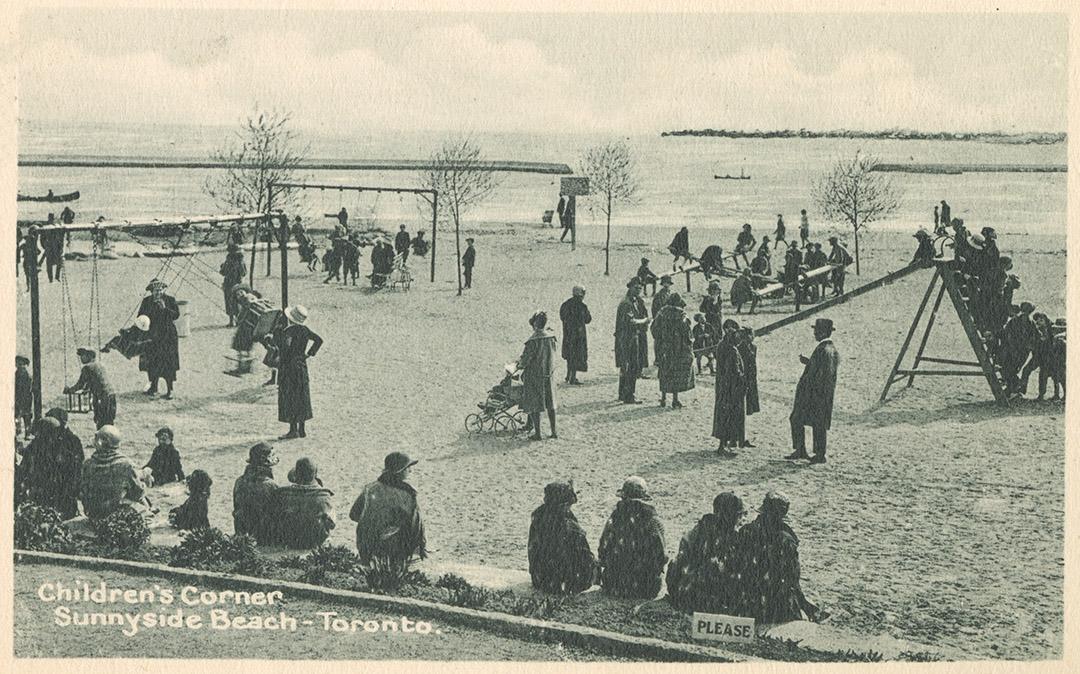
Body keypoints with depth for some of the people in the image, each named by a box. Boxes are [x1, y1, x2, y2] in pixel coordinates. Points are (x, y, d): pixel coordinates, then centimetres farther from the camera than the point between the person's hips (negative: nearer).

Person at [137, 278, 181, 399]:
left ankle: (169, 390, 0)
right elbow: (140, 317, 9)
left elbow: (176, 314, -10)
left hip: (167, 336, -3)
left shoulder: (170, 300, -2)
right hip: (151, 335, 3)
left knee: (168, 364, -5)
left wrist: (165, 308, -20)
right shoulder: (147, 301, 5)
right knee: (152, 362, 8)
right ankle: (153, 387, 23)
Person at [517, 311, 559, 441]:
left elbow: (526, 357, -17)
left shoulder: (533, 340, -20)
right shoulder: (551, 338, -1)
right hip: (548, 374, 6)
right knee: (550, 403, 14)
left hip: (534, 375, -6)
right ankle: (553, 431, 17)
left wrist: (520, 365, 5)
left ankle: (537, 433, 5)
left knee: (534, 405, 3)